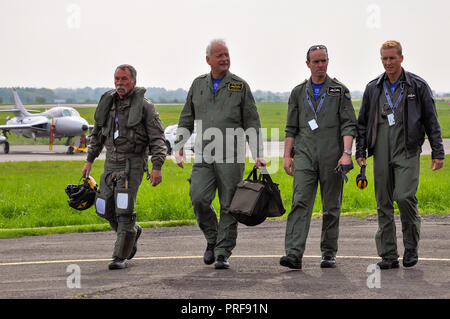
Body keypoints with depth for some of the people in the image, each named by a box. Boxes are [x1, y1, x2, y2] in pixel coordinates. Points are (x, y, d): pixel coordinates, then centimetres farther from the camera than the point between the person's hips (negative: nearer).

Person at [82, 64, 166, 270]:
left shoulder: (144, 106, -7)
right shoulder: (108, 103, 8)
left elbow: (157, 139, -9)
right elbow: (97, 134, 19)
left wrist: (157, 167, -18)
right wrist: (89, 160, 15)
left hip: (132, 165, -6)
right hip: (111, 163, 6)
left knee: (124, 210, -13)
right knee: (106, 209, 9)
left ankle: (121, 257, -6)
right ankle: (133, 231, 36)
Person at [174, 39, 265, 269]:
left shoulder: (240, 86, 5)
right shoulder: (198, 85, 12)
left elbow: (252, 123, 6)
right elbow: (186, 119, 20)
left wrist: (258, 154, -1)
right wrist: (178, 146, 10)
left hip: (231, 156, -2)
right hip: (204, 155, 2)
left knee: (229, 205, -2)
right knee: (198, 198, -13)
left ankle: (223, 253, 6)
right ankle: (212, 239, 10)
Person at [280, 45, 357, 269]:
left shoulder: (340, 91, 6)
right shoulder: (298, 92, 13)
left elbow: (349, 125, -1)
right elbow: (291, 128, 15)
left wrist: (347, 153, -13)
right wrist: (287, 156, 5)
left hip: (332, 157, -1)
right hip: (304, 154, 1)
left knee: (331, 207, 4)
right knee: (300, 202, -12)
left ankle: (329, 253, 14)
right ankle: (294, 254, -20)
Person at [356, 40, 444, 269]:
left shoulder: (418, 86, 3)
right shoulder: (373, 88, 11)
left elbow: (431, 121, 6)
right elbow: (362, 123, 17)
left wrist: (437, 153, 2)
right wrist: (360, 152, 11)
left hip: (407, 151, -3)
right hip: (381, 152, 3)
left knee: (404, 196, -17)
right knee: (383, 203, 2)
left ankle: (411, 247, 3)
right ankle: (388, 255, 7)